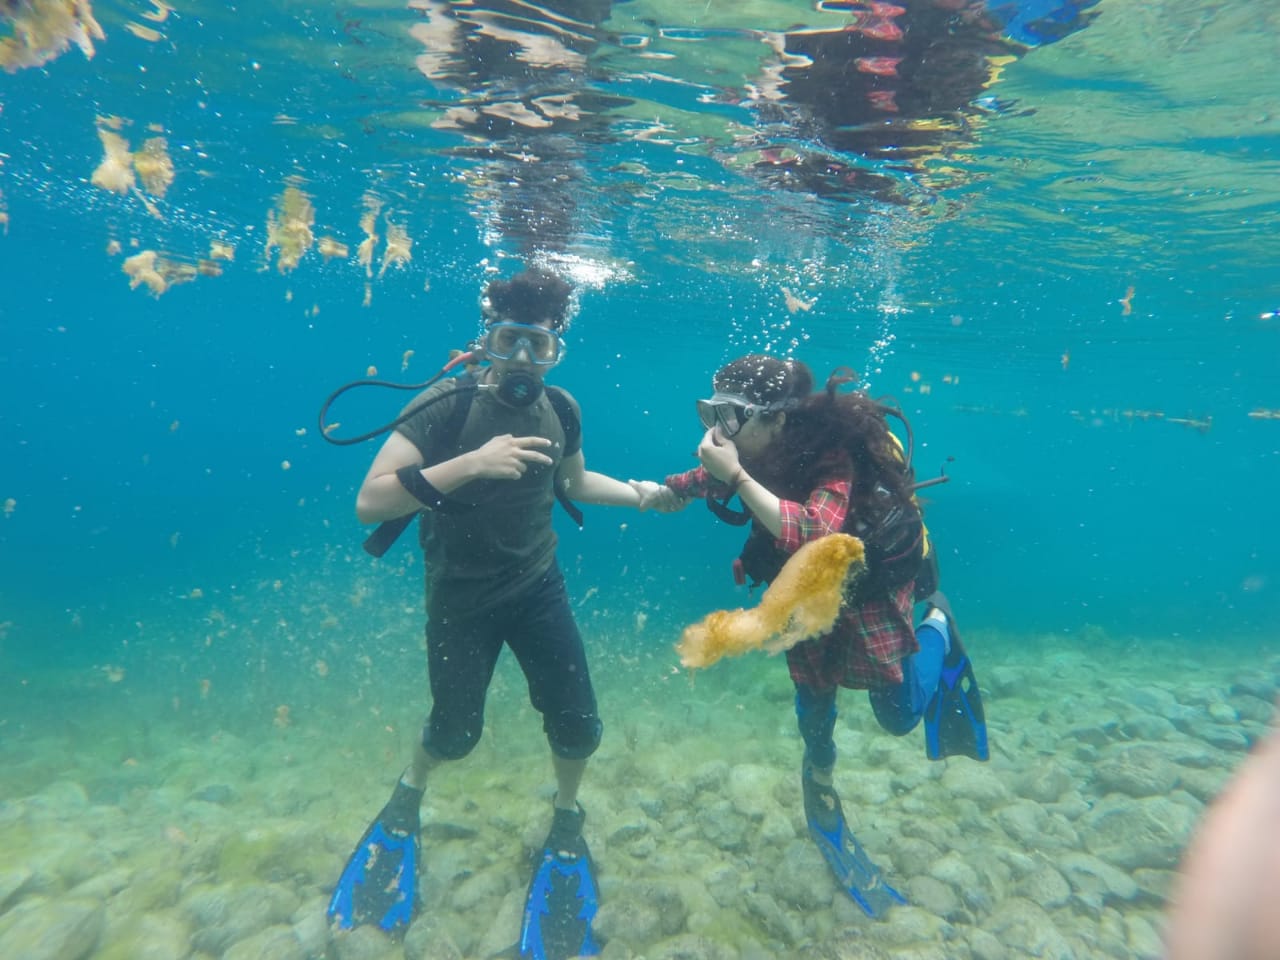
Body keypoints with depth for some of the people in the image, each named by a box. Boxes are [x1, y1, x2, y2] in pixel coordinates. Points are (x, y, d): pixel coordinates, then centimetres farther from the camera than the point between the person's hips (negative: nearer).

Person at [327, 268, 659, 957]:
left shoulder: (560, 409, -6)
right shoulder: (446, 406, -20)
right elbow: (369, 502, -29)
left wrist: (641, 494, 6)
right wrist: (470, 463, -39)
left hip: (537, 589, 3)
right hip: (460, 600, -3)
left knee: (578, 725, 2)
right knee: (456, 732, 12)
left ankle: (566, 823, 35)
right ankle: (408, 797, 49)